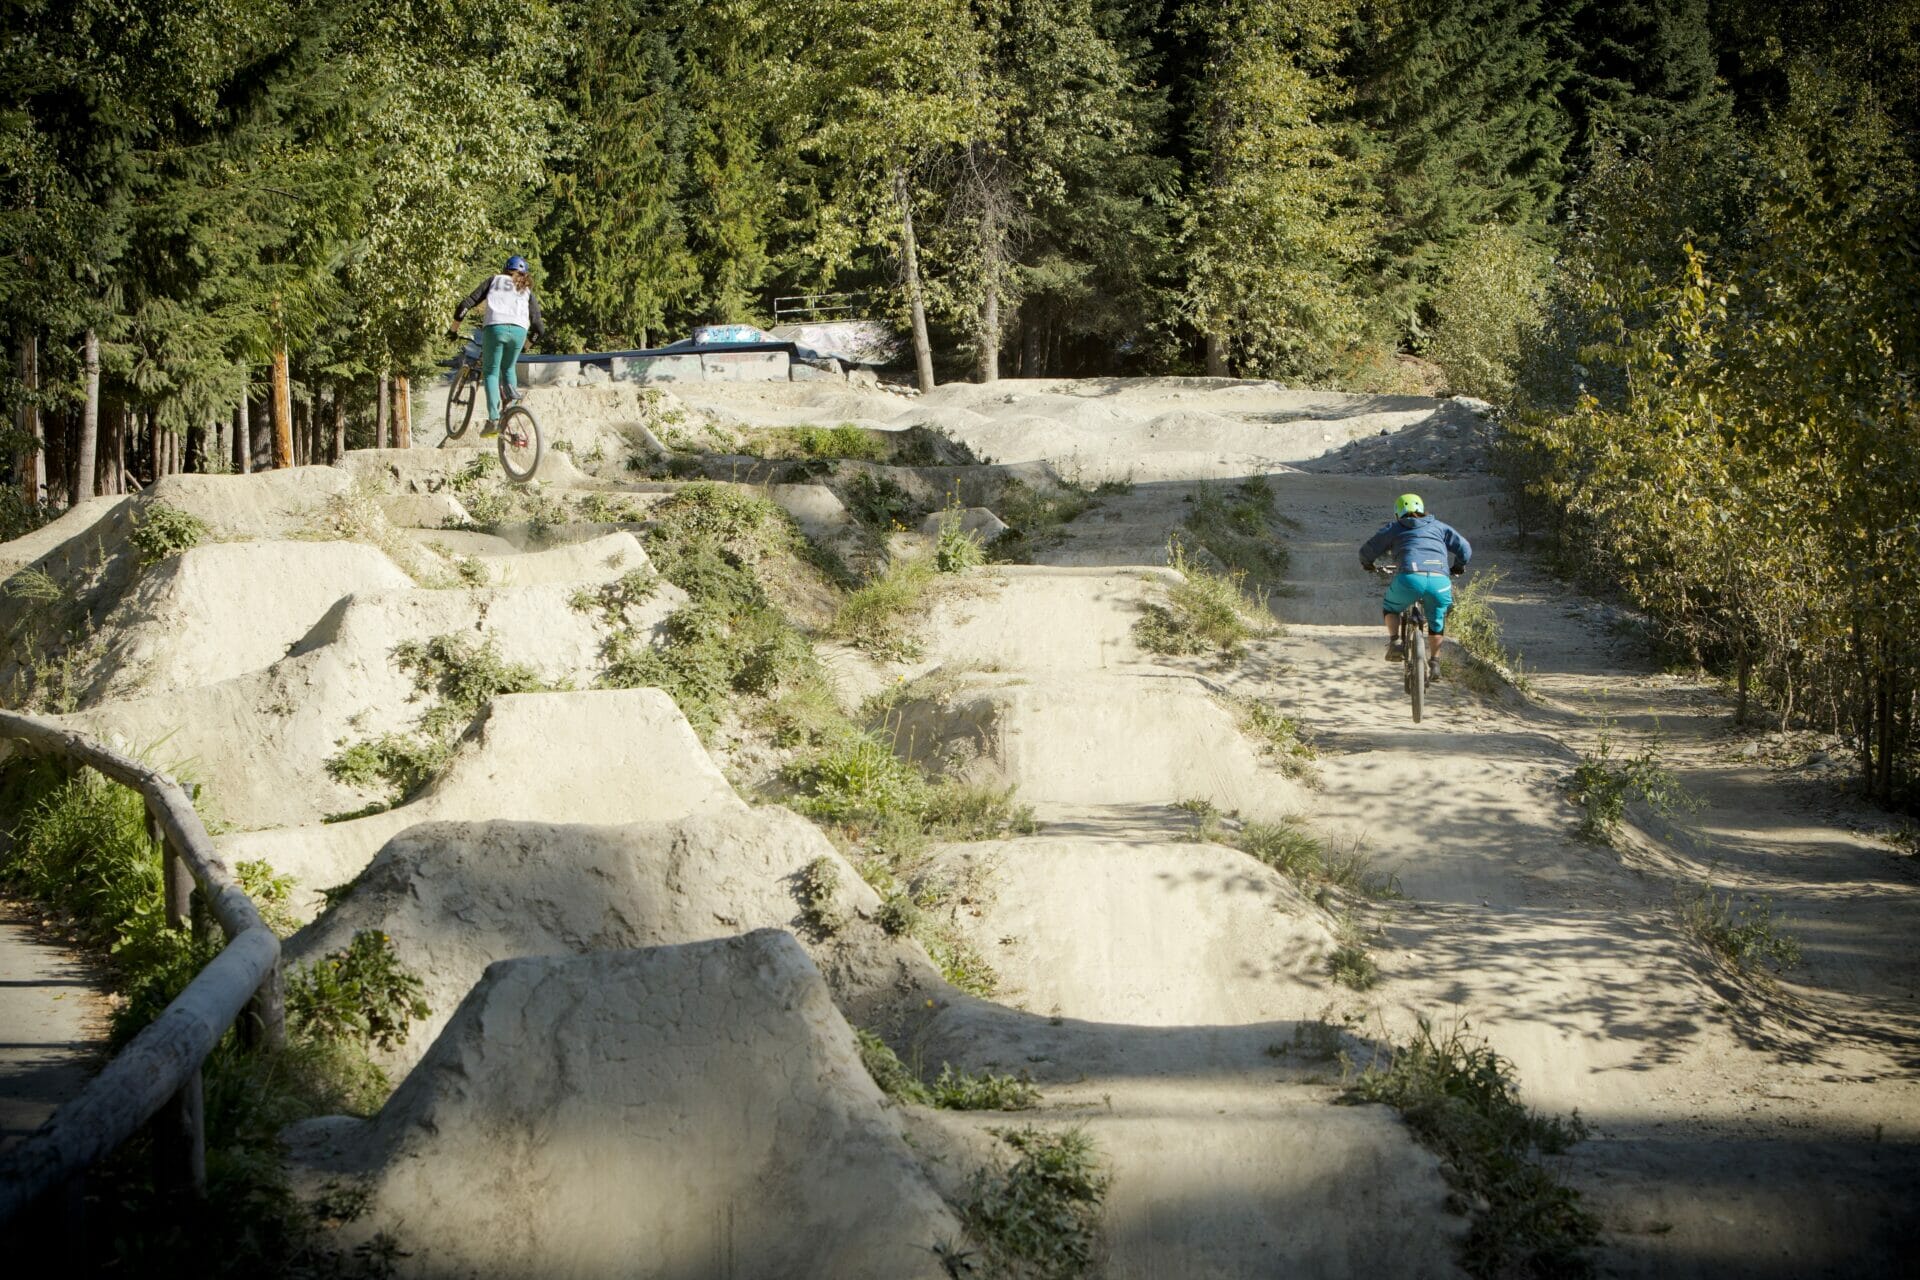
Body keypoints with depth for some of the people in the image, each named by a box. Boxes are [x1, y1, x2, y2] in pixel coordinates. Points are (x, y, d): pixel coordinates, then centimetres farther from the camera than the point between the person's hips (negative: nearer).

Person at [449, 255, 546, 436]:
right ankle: (513, 394, -2)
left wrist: (454, 330, 24)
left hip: (495, 327, -2)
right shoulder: (527, 291, 28)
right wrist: (528, 342, 37)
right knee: (508, 369, 26)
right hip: (519, 331, 2)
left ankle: (493, 419, -10)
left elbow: (466, 304, 15)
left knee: (491, 372, 7)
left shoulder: (494, 280, 24)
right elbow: (537, 324, 18)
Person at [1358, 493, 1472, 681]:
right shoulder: (1439, 527, 27)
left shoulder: (1393, 528, 23)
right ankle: (1434, 663, 21)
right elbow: (1465, 549, 23)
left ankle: (1394, 642, 6)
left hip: (1409, 577, -2)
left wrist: (1367, 564, 44)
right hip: (1440, 580, 2)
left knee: (1390, 609, 27)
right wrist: (1458, 567, 43)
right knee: (1437, 623, 27)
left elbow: (1367, 550, 22)